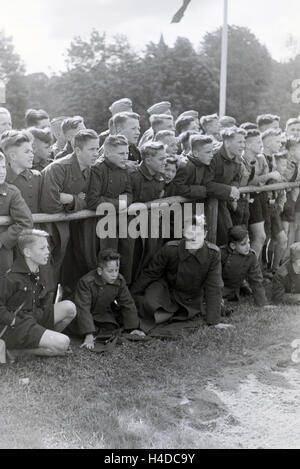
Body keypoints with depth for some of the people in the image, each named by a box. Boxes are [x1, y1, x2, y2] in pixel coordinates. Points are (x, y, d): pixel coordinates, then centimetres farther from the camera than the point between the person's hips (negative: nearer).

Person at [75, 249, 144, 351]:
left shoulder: (120, 281, -16)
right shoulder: (86, 282, -32)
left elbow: (128, 304, -6)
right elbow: (83, 309, -36)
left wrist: (133, 328, -9)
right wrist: (89, 335, -44)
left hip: (104, 315, 5)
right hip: (88, 316, -5)